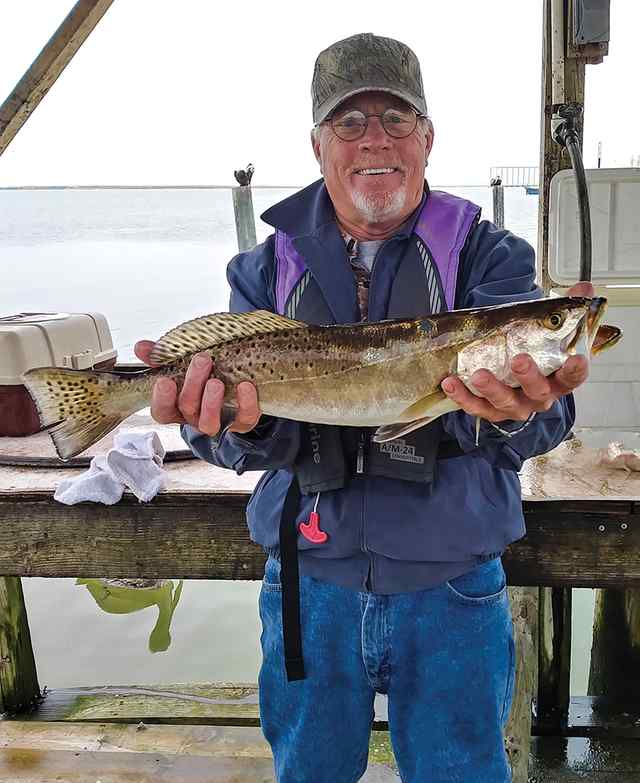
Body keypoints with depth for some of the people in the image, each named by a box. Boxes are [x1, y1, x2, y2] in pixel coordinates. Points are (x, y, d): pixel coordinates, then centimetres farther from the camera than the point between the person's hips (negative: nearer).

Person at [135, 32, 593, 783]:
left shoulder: (489, 256, -4)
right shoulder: (269, 268, 1)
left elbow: (538, 424, -19)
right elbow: (269, 436, -9)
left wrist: (514, 410, -43)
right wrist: (237, 419, -33)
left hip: (451, 582, -1)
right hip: (310, 576, 2)